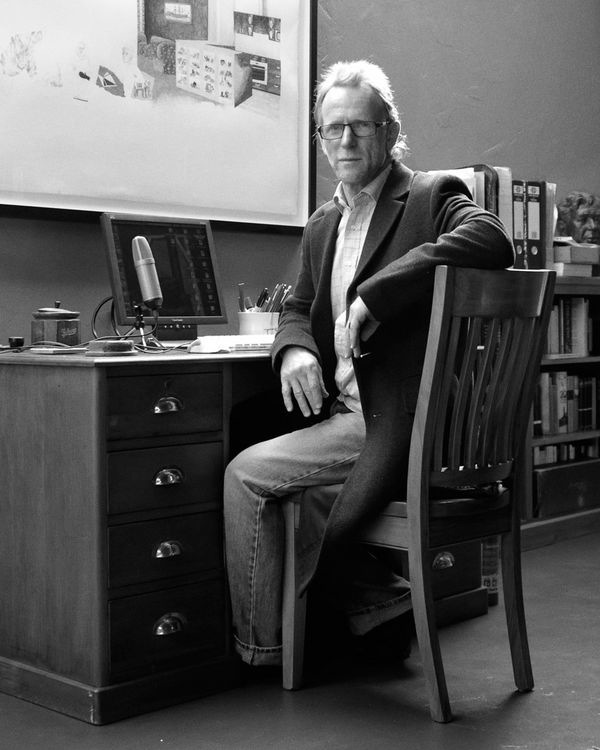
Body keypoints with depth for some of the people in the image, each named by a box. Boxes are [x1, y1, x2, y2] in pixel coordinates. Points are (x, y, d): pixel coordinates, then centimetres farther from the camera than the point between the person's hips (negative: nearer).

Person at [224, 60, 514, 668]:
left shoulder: (432, 197, -8)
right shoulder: (323, 226, 17)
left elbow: (491, 241, -29)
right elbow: (299, 309, 21)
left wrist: (374, 295, -29)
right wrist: (294, 349, -5)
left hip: (395, 424, -9)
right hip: (346, 413, 9)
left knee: (246, 475, -9)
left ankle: (259, 646, 9)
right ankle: (383, 601, 21)